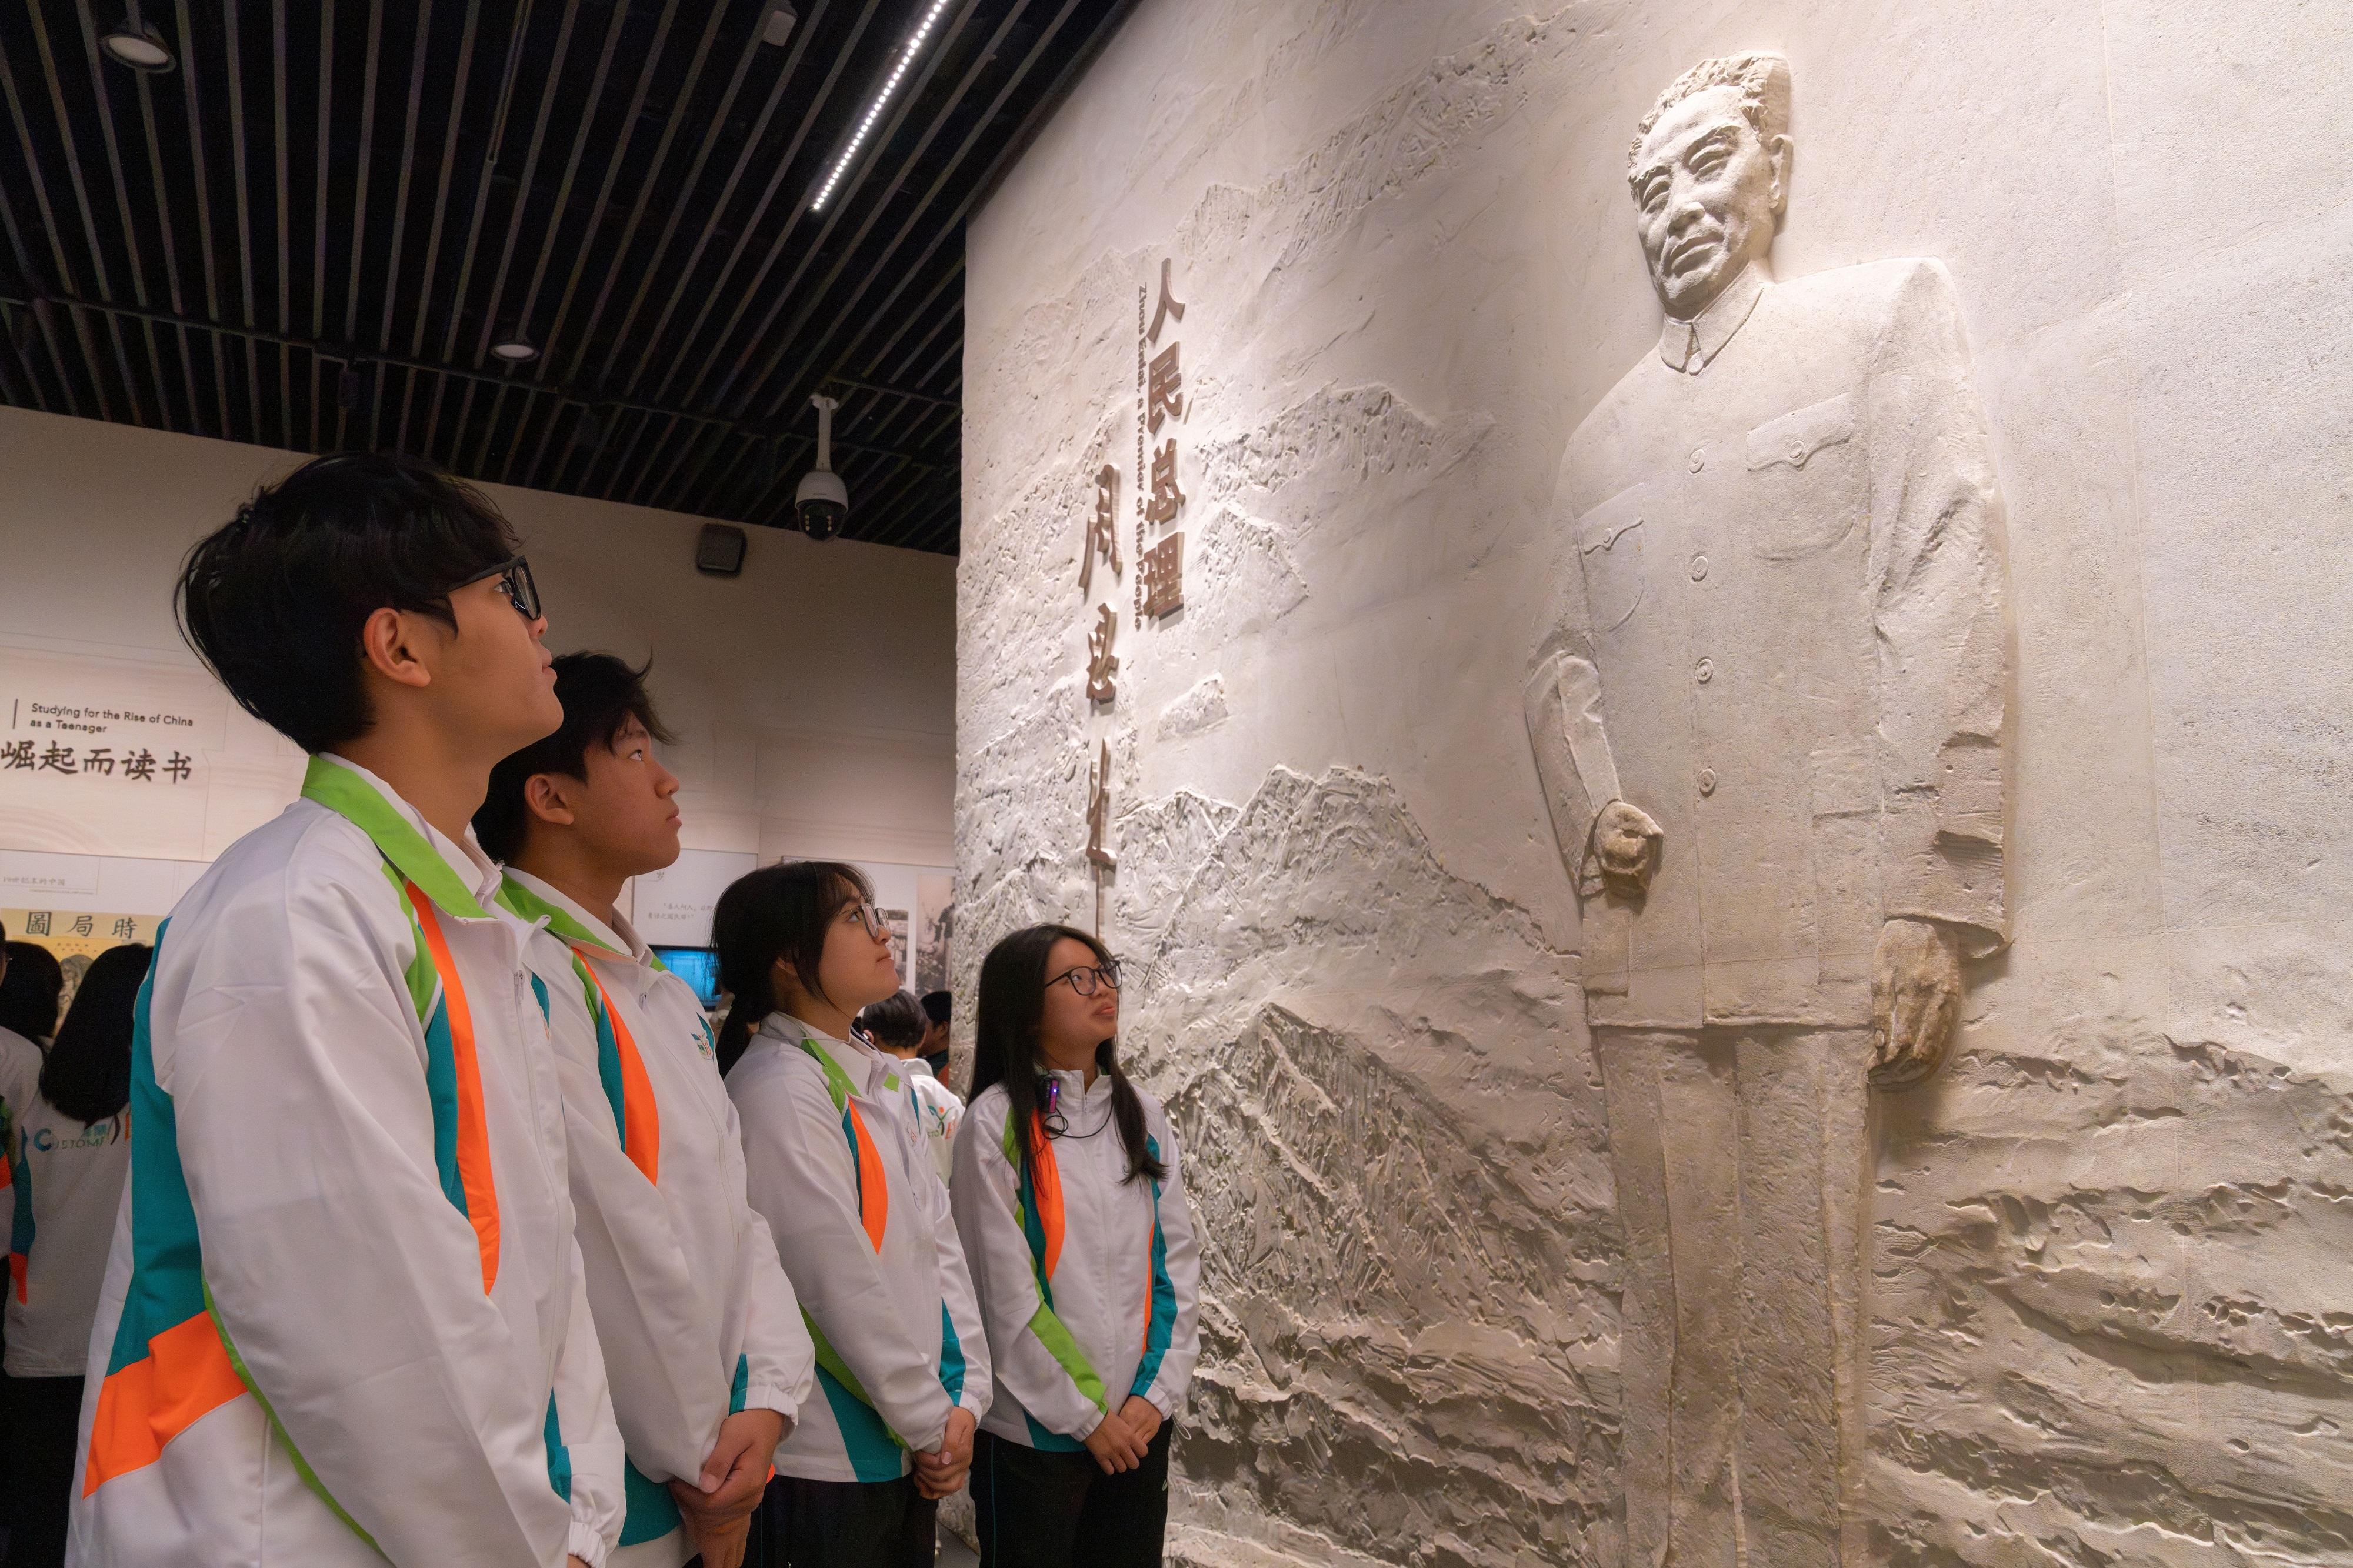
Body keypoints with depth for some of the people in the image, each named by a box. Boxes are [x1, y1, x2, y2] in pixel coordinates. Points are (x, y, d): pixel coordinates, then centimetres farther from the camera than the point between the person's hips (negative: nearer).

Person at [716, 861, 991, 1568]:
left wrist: (964, 1395, -2)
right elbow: (845, 1284, -19)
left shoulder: (876, 1079, 8)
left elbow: (939, 1239, 6)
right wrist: (932, 1423, -10)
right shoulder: (778, 1088, -18)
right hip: (833, 1459, -7)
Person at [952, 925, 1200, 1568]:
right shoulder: (996, 1124, -11)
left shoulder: (1144, 1117, 5)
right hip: (1035, 1431, -4)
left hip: (1141, 1424, 5)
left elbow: (1177, 1263, 5)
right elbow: (1006, 1293, -12)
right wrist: (1085, 1416, -9)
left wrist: (1156, 1393, -4)